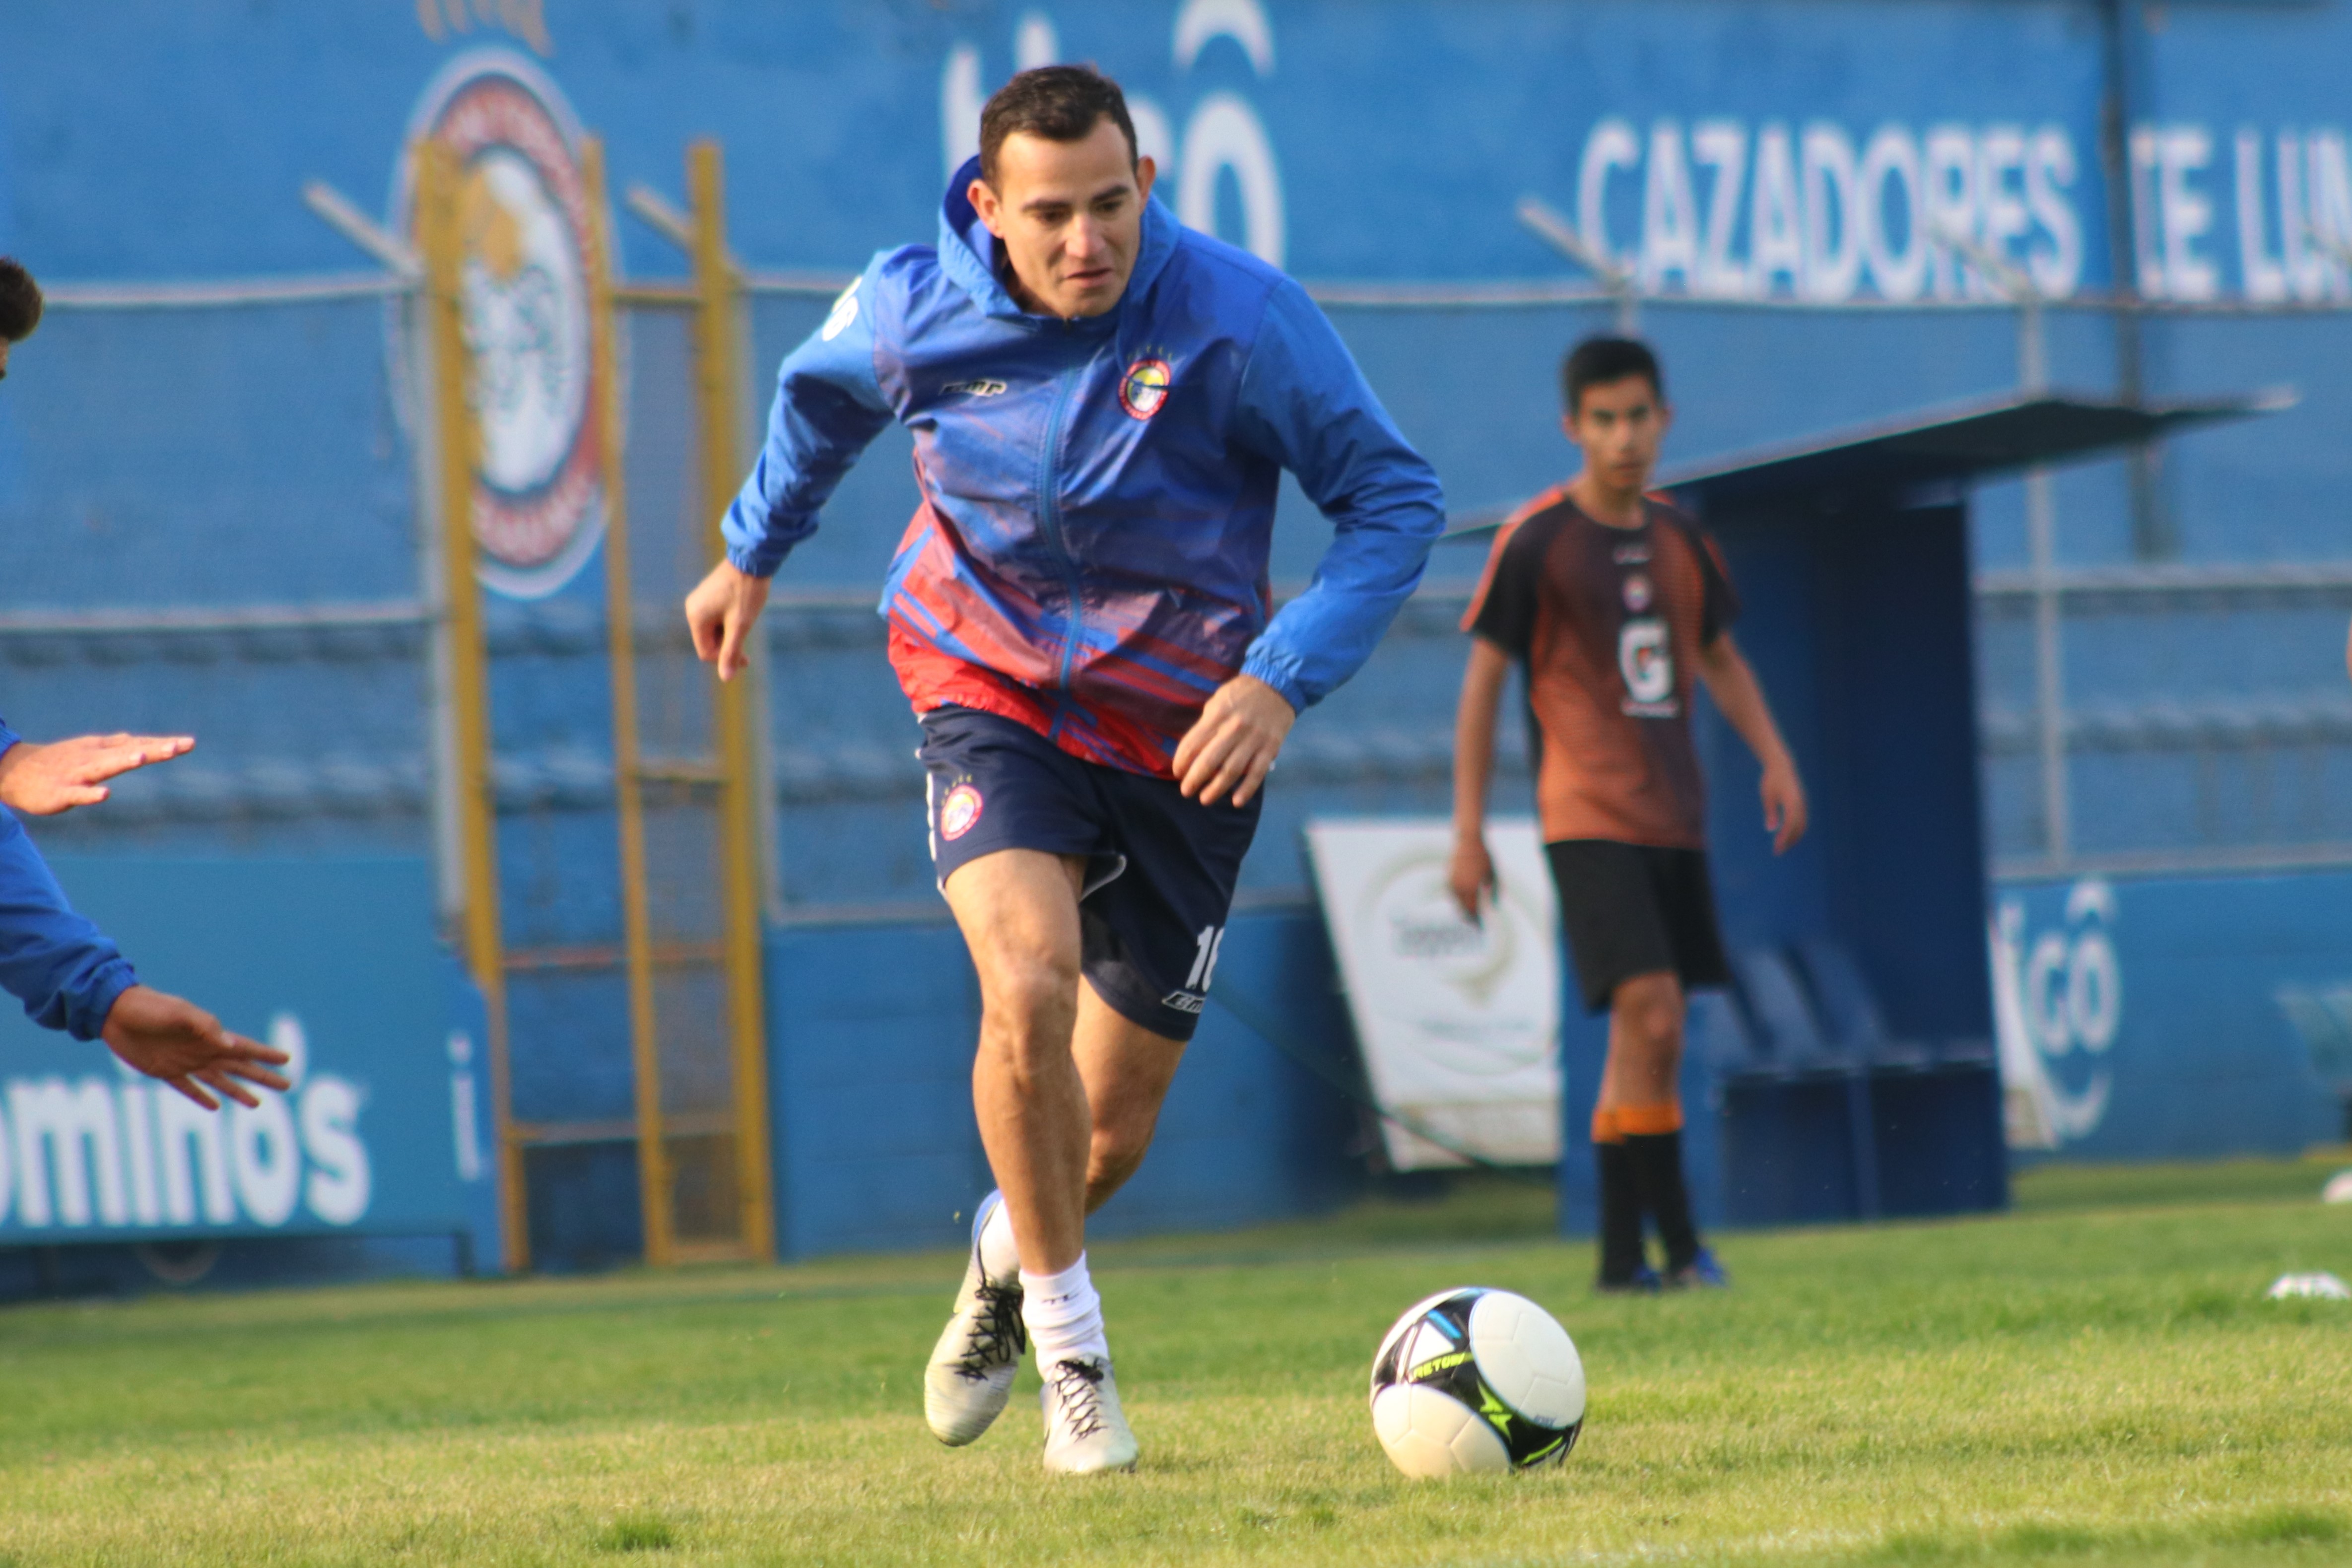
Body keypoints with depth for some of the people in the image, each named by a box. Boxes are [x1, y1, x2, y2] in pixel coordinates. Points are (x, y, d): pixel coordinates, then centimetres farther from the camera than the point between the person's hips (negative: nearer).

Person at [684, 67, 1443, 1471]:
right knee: (1030, 982, -29)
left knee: (1111, 1129, 7)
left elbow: (1396, 502, -11)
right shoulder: (910, 309, -12)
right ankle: (1071, 1349, -10)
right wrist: (754, 552, 27)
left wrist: (1284, 680, -23)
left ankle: (1010, 1255, 44)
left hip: (1183, 724, 0)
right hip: (991, 685, 0)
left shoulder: (1240, 317, -19)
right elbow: (817, 396, 13)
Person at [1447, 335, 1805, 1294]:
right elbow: (1484, 681, -3)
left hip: (1674, 818, 6)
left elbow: (1719, 657, 25)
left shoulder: (1677, 542, 12)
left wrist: (1774, 759, 11)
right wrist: (1468, 831, -5)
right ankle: (1679, 1242, -16)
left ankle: (1622, 1254, 12)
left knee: (1645, 1036, 7)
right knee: (1652, 1017, -18)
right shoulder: (1536, 541, -5)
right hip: (1589, 817, -6)